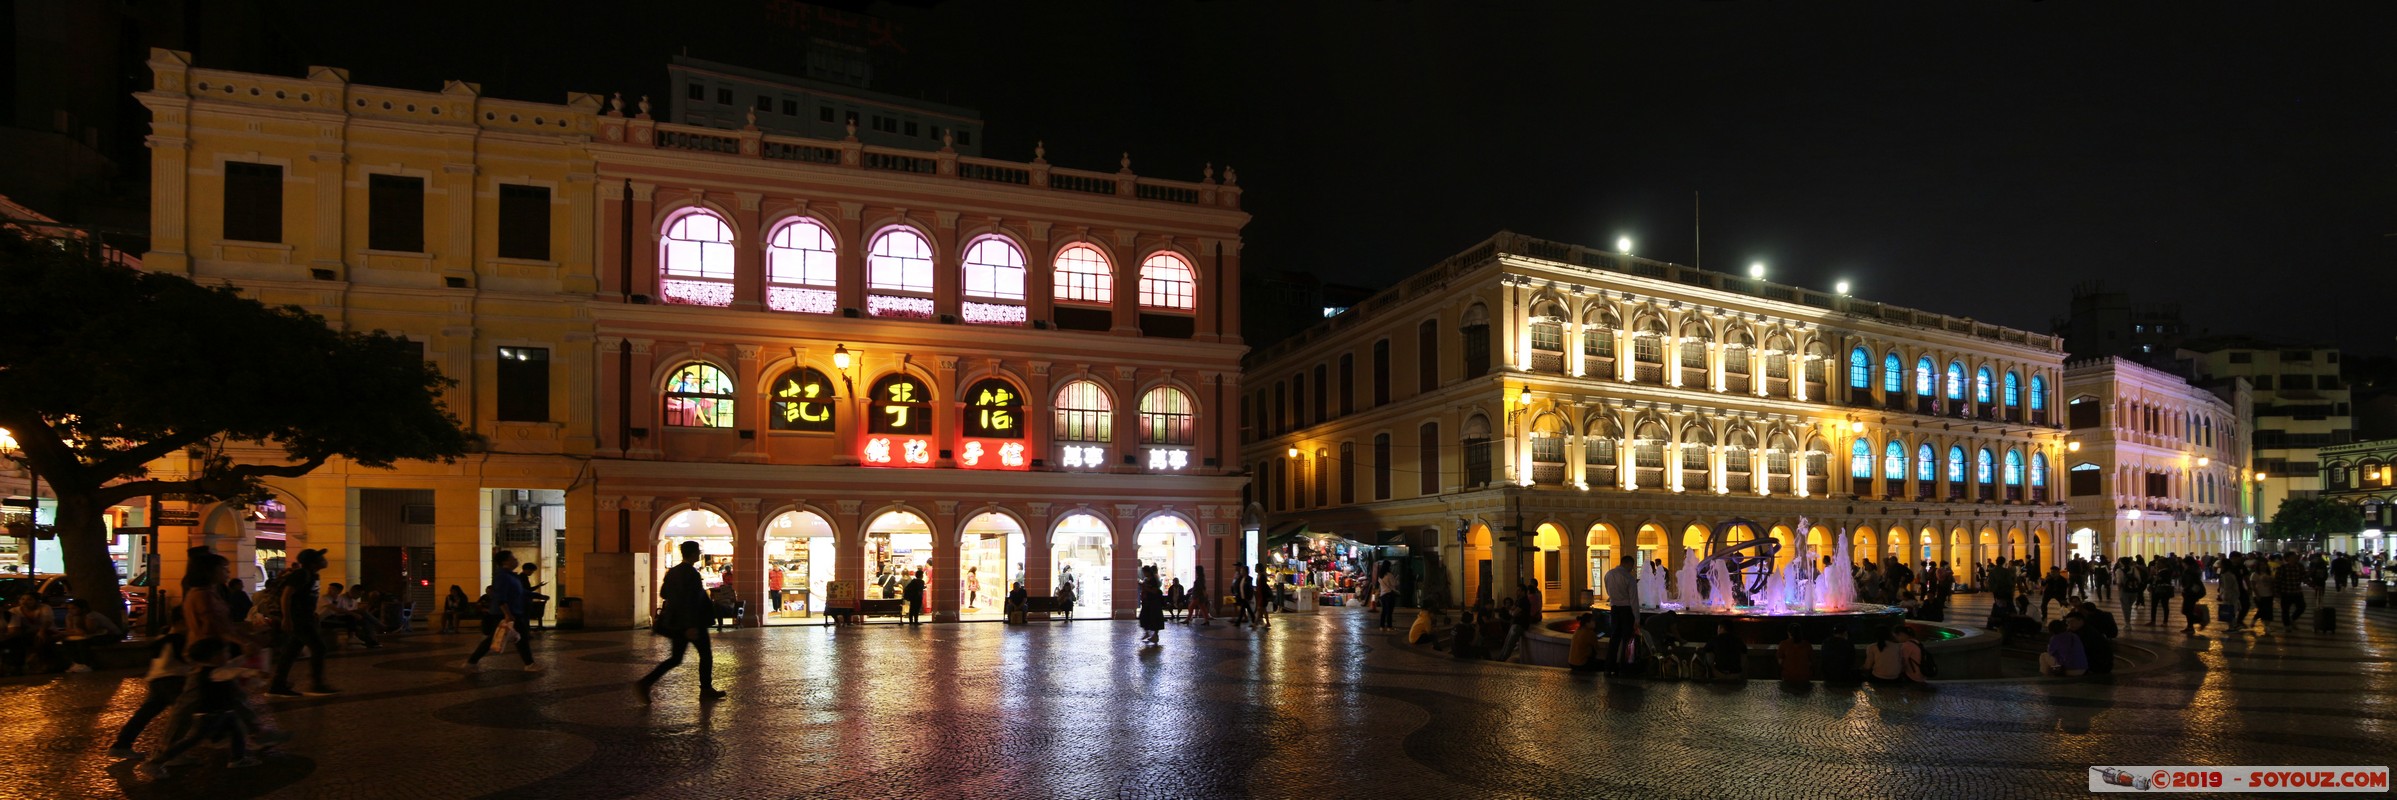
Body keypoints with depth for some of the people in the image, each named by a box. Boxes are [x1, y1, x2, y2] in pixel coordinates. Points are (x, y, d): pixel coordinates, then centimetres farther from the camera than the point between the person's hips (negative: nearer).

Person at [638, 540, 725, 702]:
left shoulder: (673, 572, 7)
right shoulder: (691, 573, -18)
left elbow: (663, 594, 14)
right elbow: (690, 601, -23)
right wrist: (691, 626, -25)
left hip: (675, 622, 8)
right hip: (692, 622, -8)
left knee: (676, 658, 12)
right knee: (705, 654, 9)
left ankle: (645, 683, -1)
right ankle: (706, 690, 16)